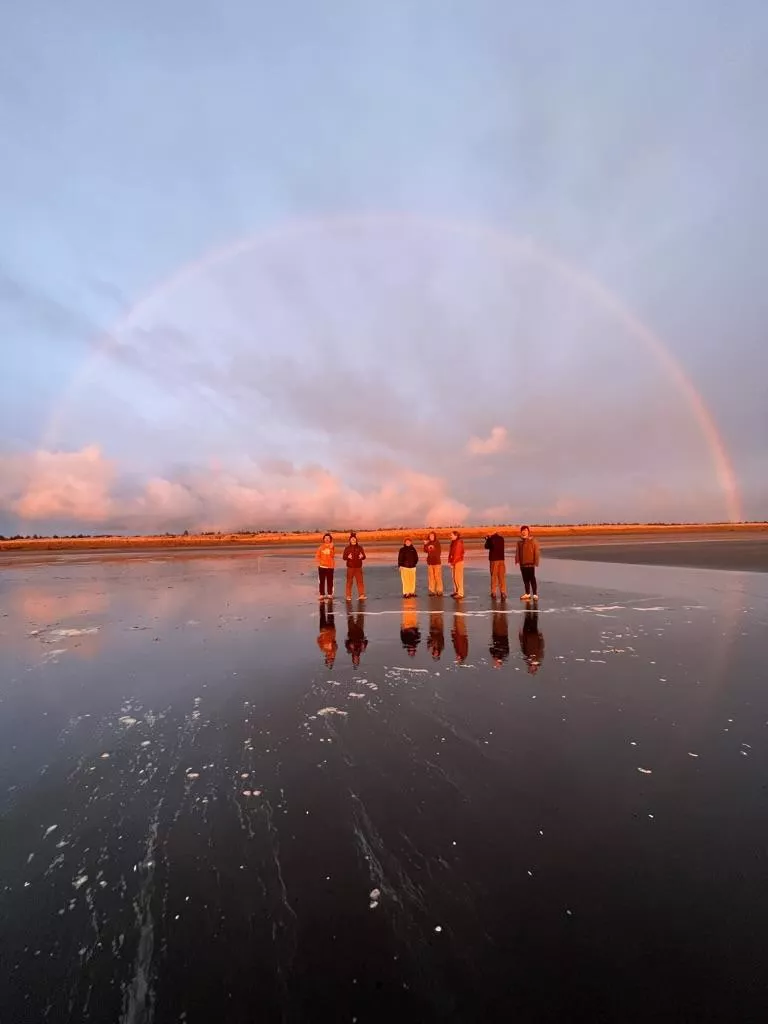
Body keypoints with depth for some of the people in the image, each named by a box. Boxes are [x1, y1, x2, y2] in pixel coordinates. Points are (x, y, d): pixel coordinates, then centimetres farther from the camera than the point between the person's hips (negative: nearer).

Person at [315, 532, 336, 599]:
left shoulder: (332, 547, 2)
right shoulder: (321, 547, 6)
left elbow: (333, 555, -14)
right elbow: (317, 556, 6)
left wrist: (331, 548, -24)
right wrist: (319, 562, -9)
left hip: (330, 566, -1)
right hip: (322, 566, 1)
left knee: (330, 581, 4)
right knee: (322, 581, 3)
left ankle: (330, 594, 12)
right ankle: (321, 594, 9)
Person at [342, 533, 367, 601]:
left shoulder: (360, 547, 6)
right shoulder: (347, 548, 1)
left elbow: (364, 557, 7)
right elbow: (344, 557, -1)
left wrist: (362, 556, -15)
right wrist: (348, 557, -22)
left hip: (358, 567, 1)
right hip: (350, 567, -1)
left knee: (360, 581, -1)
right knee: (349, 581, 2)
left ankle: (361, 595, 2)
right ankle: (348, 596, 8)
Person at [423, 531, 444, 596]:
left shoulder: (437, 543, -3)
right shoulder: (428, 543, 7)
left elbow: (439, 552, -2)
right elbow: (425, 551, -3)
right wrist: (425, 544, -14)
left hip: (437, 562, -4)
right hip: (430, 562, 4)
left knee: (437, 576, -4)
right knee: (431, 576, 6)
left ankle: (439, 591, 3)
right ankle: (432, 591, 13)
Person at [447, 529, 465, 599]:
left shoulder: (459, 543, -15)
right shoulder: (453, 542, 12)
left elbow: (457, 554, -17)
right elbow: (450, 552, 12)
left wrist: (453, 562, -16)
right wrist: (449, 561, 5)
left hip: (458, 562, -9)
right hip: (453, 562, 9)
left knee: (458, 577, -7)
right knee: (454, 577, 13)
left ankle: (460, 593, -3)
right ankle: (456, 591, 23)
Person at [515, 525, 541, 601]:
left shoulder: (533, 541, -6)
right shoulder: (520, 542, 11)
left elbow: (536, 552, -9)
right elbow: (517, 552, 12)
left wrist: (536, 562, -13)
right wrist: (517, 560, 2)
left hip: (530, 563, -6)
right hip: (522, 564, 6)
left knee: (532, 579, -4)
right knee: (525, 579, 11)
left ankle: (535, 594, 1)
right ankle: (527, 594, 20)